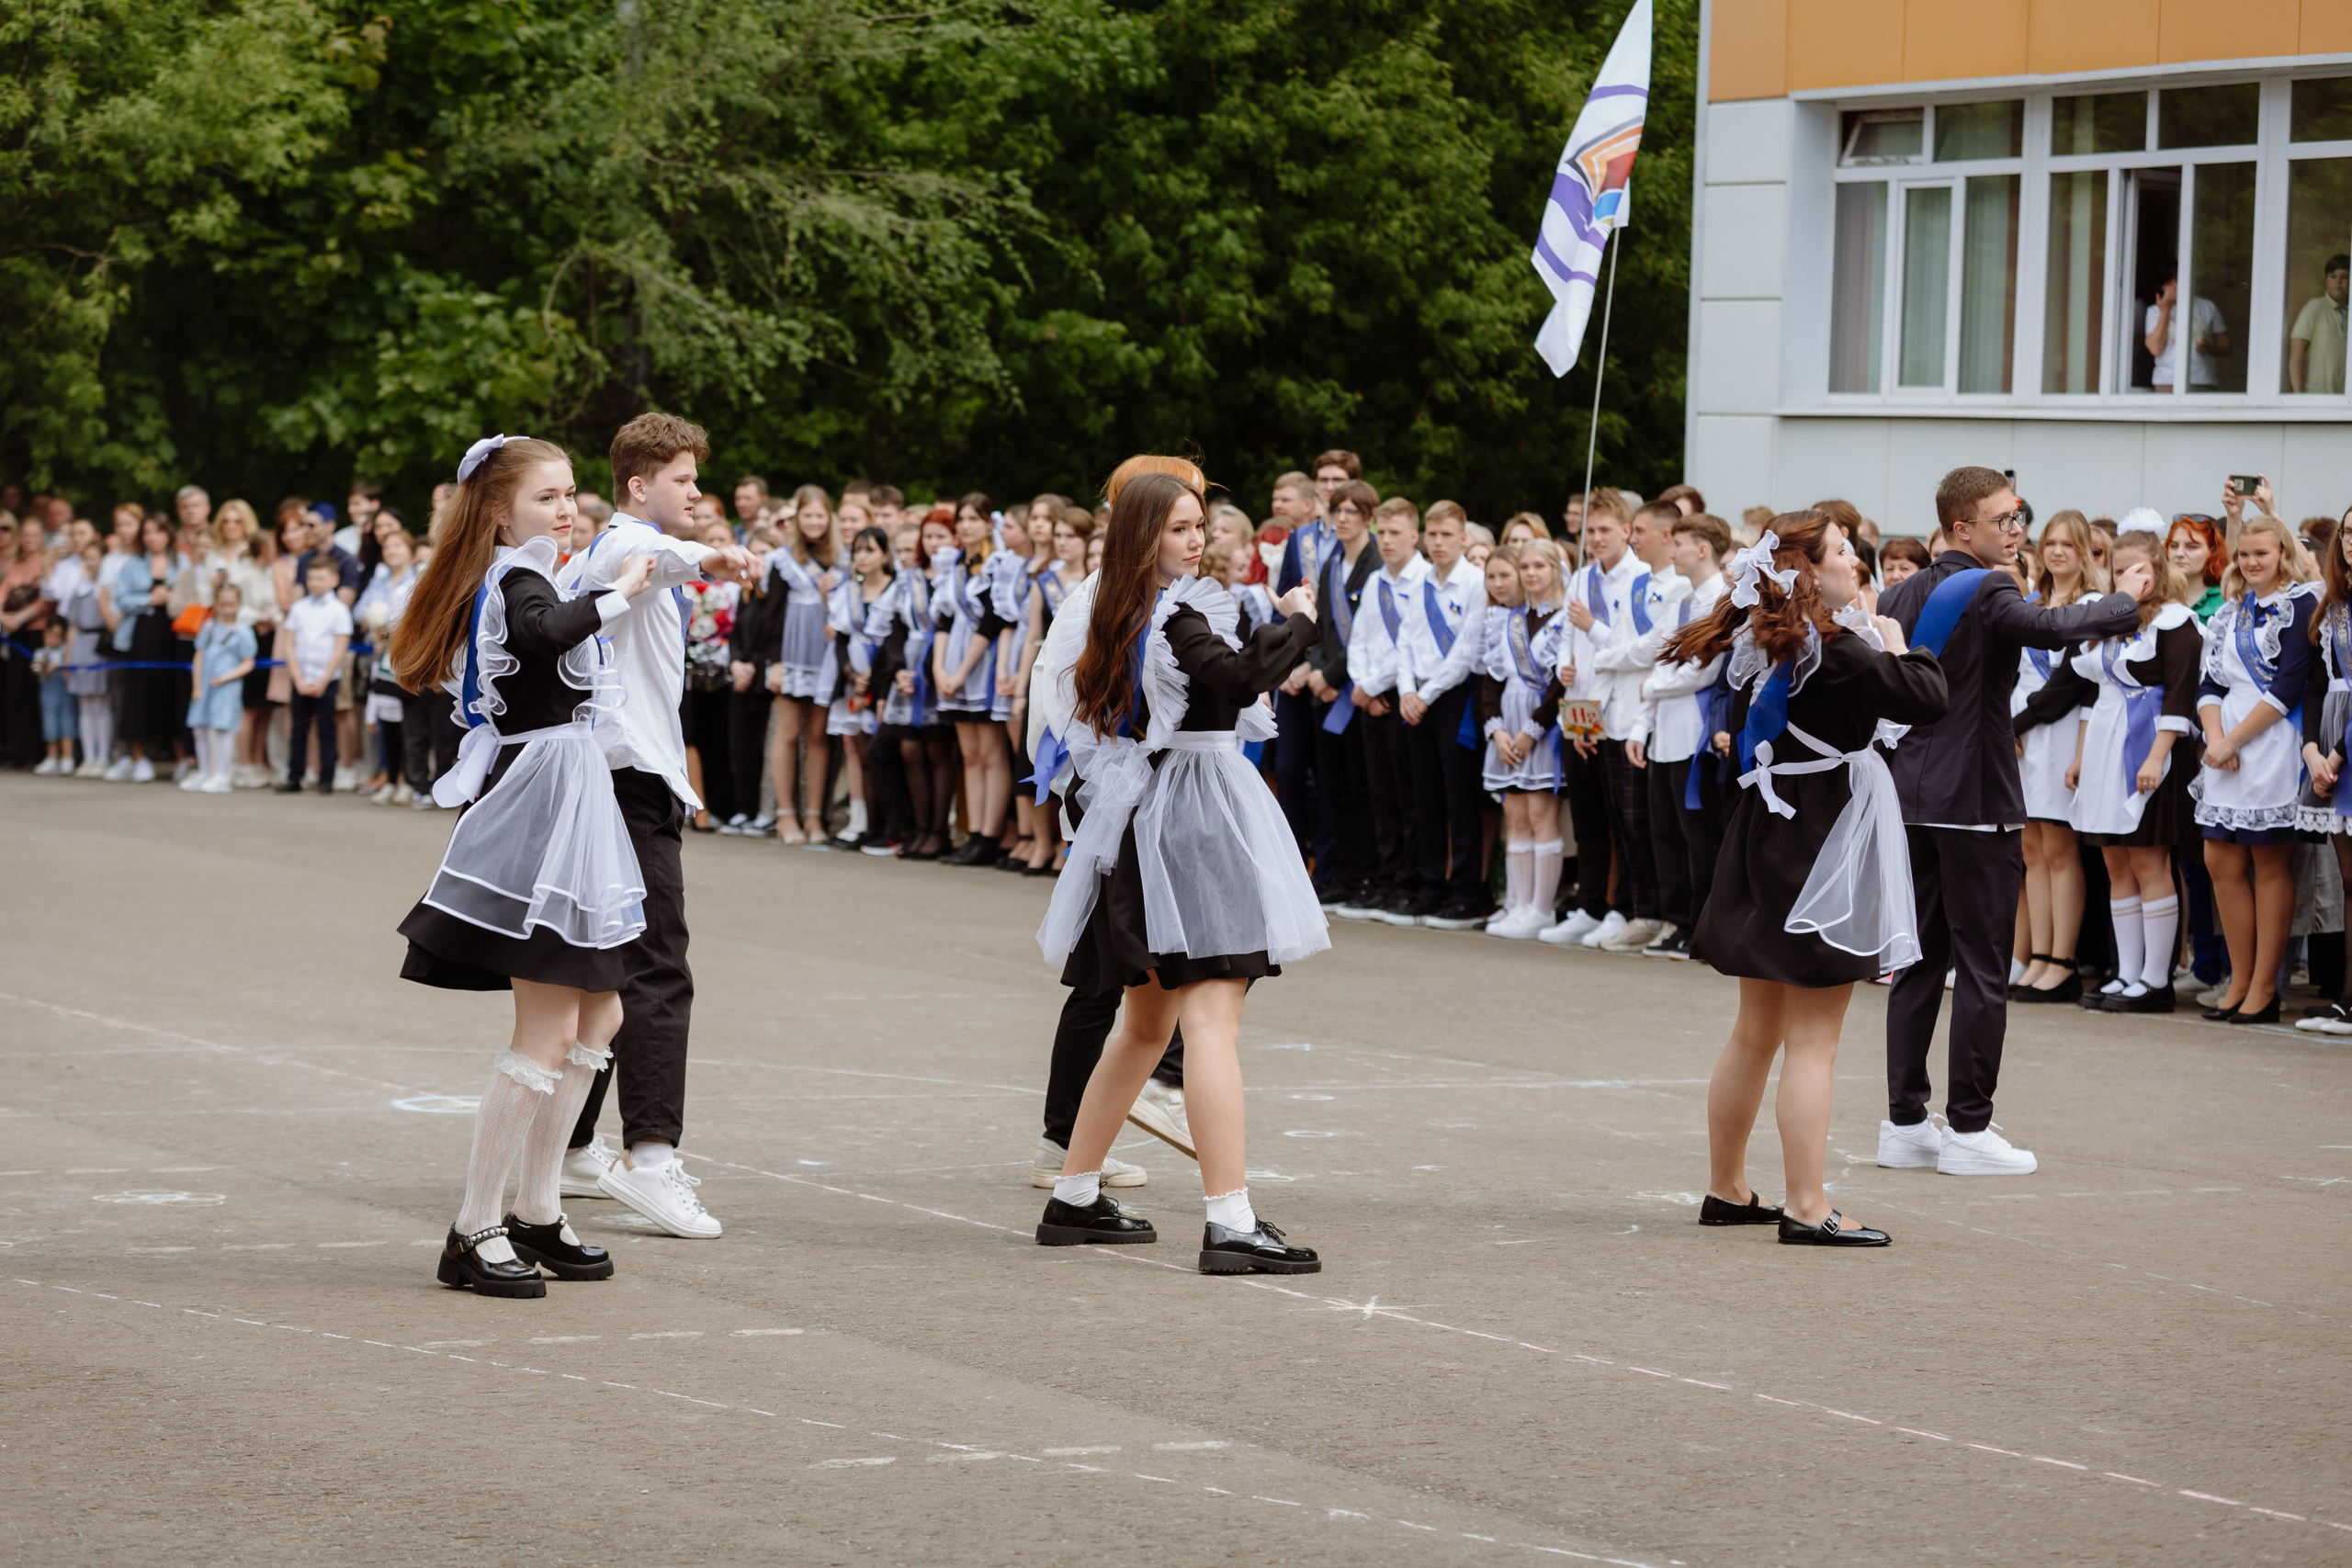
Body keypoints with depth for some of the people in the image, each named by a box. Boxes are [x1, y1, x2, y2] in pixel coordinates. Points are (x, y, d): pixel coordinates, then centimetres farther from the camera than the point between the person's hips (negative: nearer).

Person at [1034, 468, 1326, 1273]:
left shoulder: (1122, 619, 13)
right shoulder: (1176, 617, -14)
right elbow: (1238, 676, -31)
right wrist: (1295, 621, -14)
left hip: (1138, 821, 10)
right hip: (1193, 819, -10)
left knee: (1147, 1027, 21)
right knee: (1213, 1023, -15)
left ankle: (1073, 1198, 27)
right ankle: (1230, 1224, -22)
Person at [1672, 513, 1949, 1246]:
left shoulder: (1758, 644, 6)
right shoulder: (1834, 649, -18)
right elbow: (1930, 699, -21)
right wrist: (1897, 645, -1)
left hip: (1767, 838, 8)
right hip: (1822, 849, -8)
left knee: (1756, 1032, 17)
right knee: (1812, 1041, -6)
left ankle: (1726, 1189, 23)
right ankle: (1805, 1206, -7)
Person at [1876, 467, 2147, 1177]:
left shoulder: (1904, 594, 12)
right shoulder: (1988, 594, -13)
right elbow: (2050, 627, -30)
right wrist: (2123, 599, -15)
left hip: (1912, 796, 8)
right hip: (1976, 799, -8)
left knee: (1920, 961, 11)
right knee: (1983, 965, -3)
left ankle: (1904, 1121, 11)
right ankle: (1968, 1128, -3)